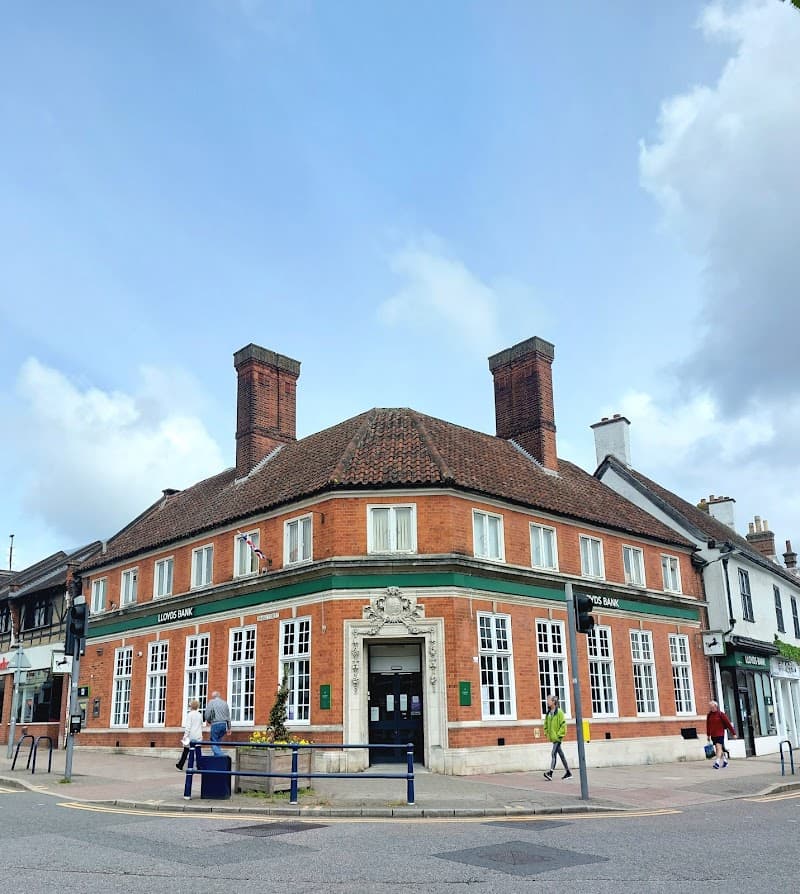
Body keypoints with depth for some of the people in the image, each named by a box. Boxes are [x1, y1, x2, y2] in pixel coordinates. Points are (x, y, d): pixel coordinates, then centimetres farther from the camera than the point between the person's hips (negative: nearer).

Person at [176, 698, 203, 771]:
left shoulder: (190, 714, -6)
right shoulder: (200, 715, 9)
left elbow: (188, 726, -11)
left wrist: (185, 735, -9)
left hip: (191, 735, -4)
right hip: (198, 736, 4)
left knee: (186, 750, 5)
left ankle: (180, 765, 14)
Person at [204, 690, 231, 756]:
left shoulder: (211, 702, 1)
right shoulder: (224, 703, 15)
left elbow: (207, 715, -5)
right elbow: (228, 716, 16)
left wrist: (209, 721, 17)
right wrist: (229, 727, 20)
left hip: (215, 724, -5)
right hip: (224, 724, 5)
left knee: (214, 744, -2)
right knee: (217, 742, 19)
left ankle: (220, 758, -18)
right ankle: (217, 757, 13)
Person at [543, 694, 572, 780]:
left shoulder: (559, 712, -12)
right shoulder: (548, 713, 10)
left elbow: (563, 724, -14)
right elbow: (546, 724, 21)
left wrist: (559, 735, -16)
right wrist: (547, 733, 12)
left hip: (557, 738, -8)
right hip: (553, 738, 8)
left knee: (553, 754, -14)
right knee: (561, 755, 13)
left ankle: (550, 773, -19)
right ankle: (568, 773, 21)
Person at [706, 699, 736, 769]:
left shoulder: (721, 714, -7)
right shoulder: (709, 715, 6)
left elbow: (728, 723, -4)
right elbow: (708, 725, 15)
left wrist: (733, 733, -3)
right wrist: (708, 735, 18)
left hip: (720, 734, -5)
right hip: (713, 735, 5)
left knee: (719, 747, -16)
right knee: (718, 748, 13)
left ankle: (717, 762, -21)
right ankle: (725, 760, 30)